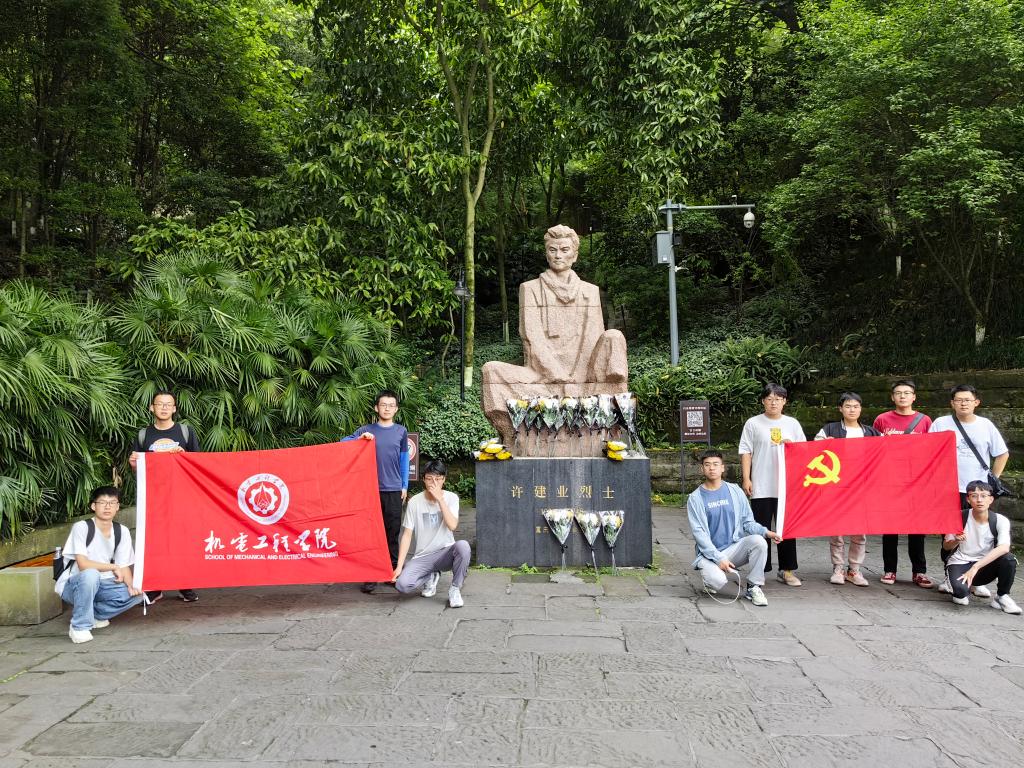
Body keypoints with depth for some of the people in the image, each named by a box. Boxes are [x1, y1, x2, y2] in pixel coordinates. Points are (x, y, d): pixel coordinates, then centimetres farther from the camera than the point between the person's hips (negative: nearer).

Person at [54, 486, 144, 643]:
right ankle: (80, 626, -18)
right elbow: (83, 565, -23)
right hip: (73, 584, -5)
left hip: (100, 585, 5)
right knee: (91, 575, -38)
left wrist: (130, 586, -18)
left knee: (136, 595, -18)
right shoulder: (81, 527, -17)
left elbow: (124, 567, 1)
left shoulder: (122, 532, -1)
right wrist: (113, 567, -14)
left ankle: (93, 614, 5)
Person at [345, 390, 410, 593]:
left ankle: (393, 571, 14)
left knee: (392, 532, 4)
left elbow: (404, 460, 12)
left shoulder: (401, 431, 8)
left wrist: (405, 486, 9)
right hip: (371, 488, -1)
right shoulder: (366, 430, 4)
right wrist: (360, 439, -22)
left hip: (394, 490, 1)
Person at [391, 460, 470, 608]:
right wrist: (399, 566, -10)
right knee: (402, 584, -25)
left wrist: (440, 498, -22)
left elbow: (452, 525, -20)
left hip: (445, 552, -1)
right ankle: (431, 577, 11)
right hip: (422, 557, 1)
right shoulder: (415, 501, -4)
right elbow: (407, 535, -3)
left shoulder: (451, 498, -4)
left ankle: (455, 589, -11)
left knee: (463, 545, -35)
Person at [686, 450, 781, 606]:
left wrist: (765, 532, -15)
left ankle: (754, 587, -9)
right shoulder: (695, 498, -2)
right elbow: (699, 533, -8)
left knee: (758, 541, -27)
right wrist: (718, 559, -18)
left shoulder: (734, 491, 7)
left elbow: (747, 521, 7)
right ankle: (710, 577, 7)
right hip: (709, 554, -3)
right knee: (717, 581, -32)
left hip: (735, 548, 3)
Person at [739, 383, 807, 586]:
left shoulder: (793, 424, 11)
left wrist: (792, 446, -8)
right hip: (761, 487, -2)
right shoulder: (753, 423, 3)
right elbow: (745, 452, 1)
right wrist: (746, 478, -6)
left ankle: (787, 570, 18)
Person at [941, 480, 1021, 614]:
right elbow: (946, 546, 1)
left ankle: (1002, 597, -3)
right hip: (959, 563, -2)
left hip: (984, 565, 2)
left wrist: (975, 567, -36)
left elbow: (1004, 548, -29)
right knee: (961, 590, -34)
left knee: (1008, 559, -29)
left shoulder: (1000, 521, -10)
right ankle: (964, 592, 6)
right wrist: (956, 541, -24)